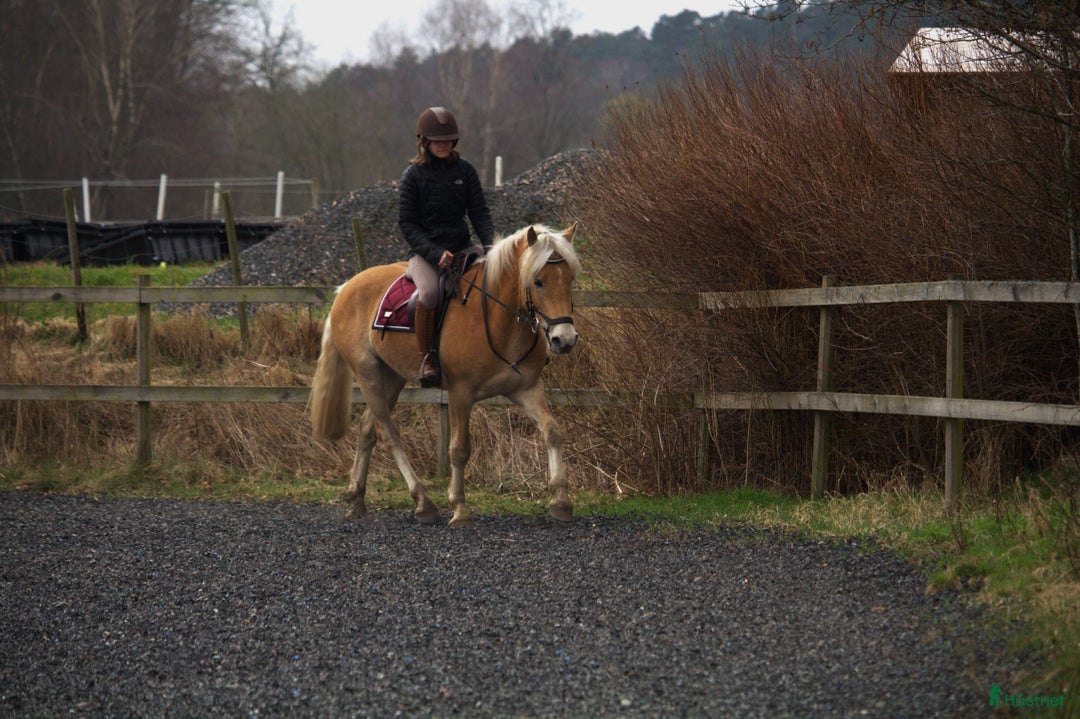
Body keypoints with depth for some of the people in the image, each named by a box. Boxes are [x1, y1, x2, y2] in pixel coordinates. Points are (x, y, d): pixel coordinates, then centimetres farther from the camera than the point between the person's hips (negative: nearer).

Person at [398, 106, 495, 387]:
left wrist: (489, 245, -12)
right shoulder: (414, 174, -3)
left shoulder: (464, 170, 6)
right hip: (424, 251, -4)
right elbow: (407, 222, -5)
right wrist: (435, 253, -18)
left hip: (462, 246, 4)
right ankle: (427, 358, -21)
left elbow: (479, 212, 8)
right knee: (429, 292, -35)